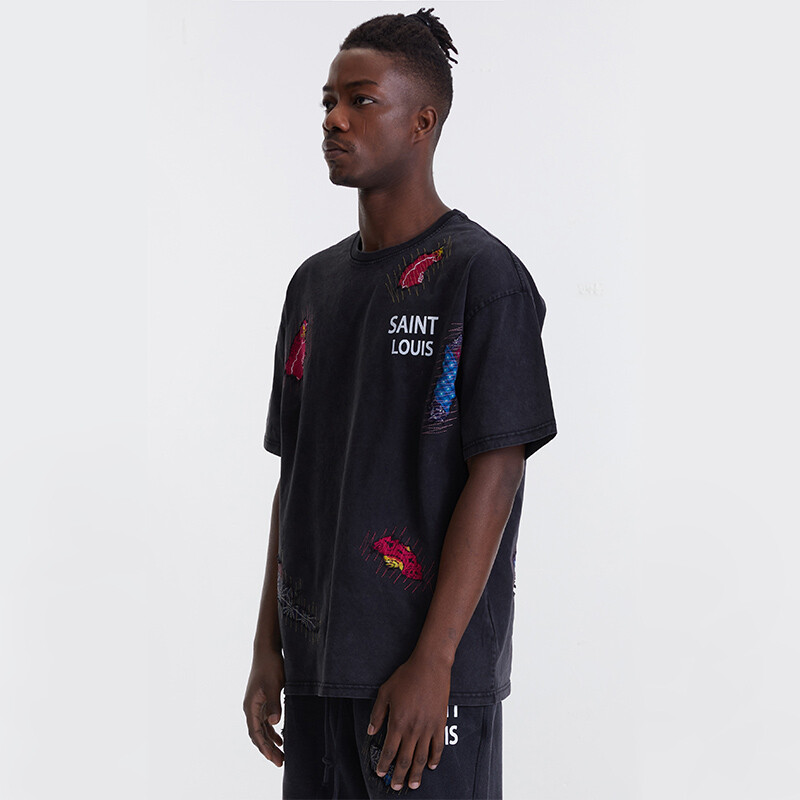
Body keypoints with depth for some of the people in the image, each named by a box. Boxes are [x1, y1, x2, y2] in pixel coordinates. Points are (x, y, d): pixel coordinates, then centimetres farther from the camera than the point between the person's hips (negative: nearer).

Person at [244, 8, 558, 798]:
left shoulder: (481, 275, -7)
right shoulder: (314, 283, 14)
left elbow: (494, 475, -12)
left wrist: (433, 661, -17)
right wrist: (267, 647, 12)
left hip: (429, 674, -6)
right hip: (315, 669, 7)